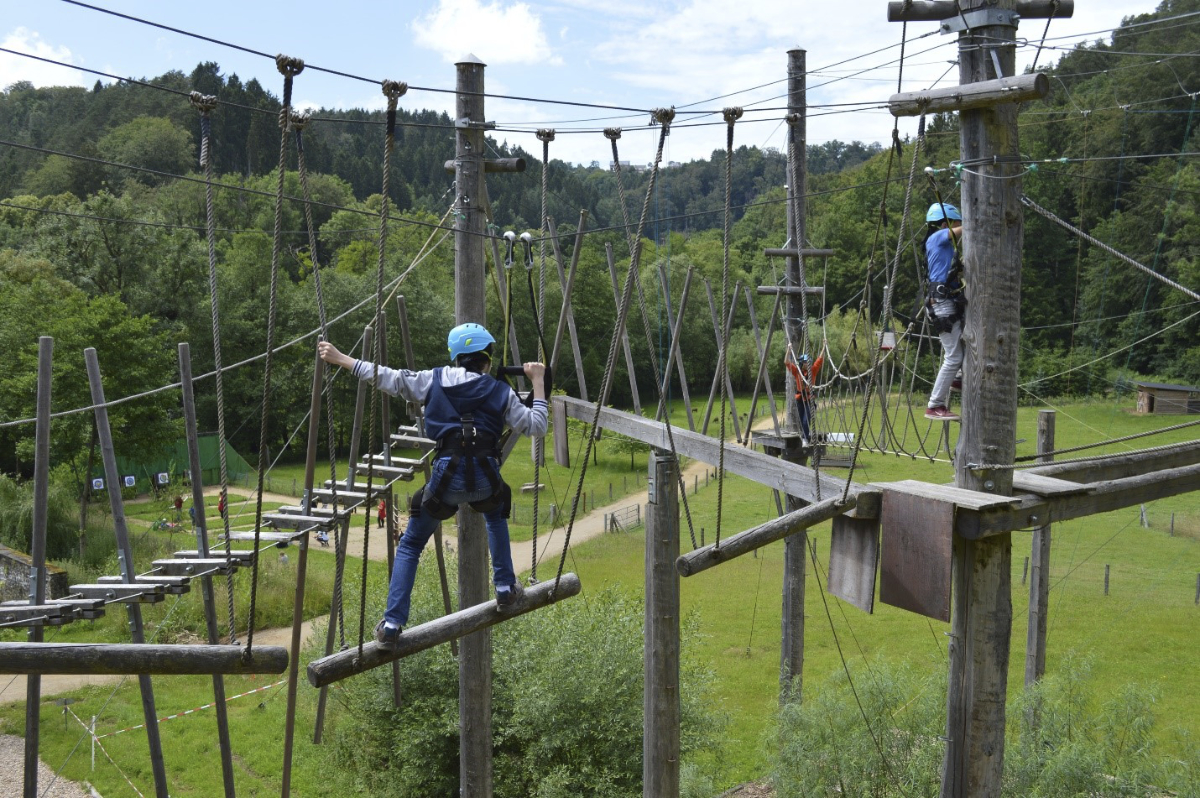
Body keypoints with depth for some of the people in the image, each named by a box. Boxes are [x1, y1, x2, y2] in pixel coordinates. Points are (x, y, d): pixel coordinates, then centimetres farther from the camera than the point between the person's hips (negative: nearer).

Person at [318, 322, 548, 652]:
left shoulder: (435, 380, 10)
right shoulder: (500, 391, 9)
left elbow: (387, 378, 12)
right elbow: (536, 425, 9)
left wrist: (340, 359, 21)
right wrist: (538, 383, 19)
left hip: (446, 477, -1)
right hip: (486, 481, 1)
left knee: (410, 545, 18)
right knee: (496, 513, 39)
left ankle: (392, 624, 6)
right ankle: (505, 587, 33)